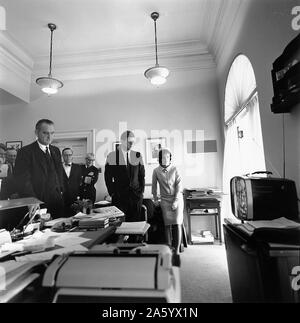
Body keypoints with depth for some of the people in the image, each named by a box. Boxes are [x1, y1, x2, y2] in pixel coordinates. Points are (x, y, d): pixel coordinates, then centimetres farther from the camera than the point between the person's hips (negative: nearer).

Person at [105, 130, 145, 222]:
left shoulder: (137, 155, 5)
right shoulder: (112, 156, -1)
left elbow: (142, 175, 10)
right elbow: (108, 177, 2)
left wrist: (142, 190, 5)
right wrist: (112, 193, -2)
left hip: (137, 195, 2)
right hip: (119, 197, -2)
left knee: (136, 222, 7)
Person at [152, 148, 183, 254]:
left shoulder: (174, 169, -4)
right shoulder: (156, 171, -2)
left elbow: (179, 186, -5)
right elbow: (154, 186, 9)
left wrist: (176, 201, -11)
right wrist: (155, 199, 14)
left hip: (177, 199, 0)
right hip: (165, 200, 1)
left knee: (177, 224, -6)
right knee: (168, 225, -4)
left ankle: (177, 250, 4)